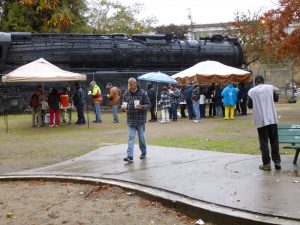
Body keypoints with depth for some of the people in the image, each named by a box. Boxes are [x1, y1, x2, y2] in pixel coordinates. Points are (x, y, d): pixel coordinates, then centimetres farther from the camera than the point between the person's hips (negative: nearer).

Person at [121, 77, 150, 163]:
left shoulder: (142, 93, -7)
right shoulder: (126, 93, 5)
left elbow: (148, 105, -6)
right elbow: (124, 104, 14)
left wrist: (141, 107, -26)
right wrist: (123, 107, -9)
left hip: (140, 120, -2)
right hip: (130, 120, 3)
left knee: (141, 137, 10)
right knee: (131, 137, -2)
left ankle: (143, 152, 30)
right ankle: (130, 156, -6)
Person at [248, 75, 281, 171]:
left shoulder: (251, 91, -2)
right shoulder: (270, 87, 2)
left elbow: (250, 105, 2)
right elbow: (276, 98, 13)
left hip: (260, 120, -1)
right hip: (272, 118, 2)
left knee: (264, 142, 4)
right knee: (274, 141, 11)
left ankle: (266, 163, 4)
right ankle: (277, 162, 12)